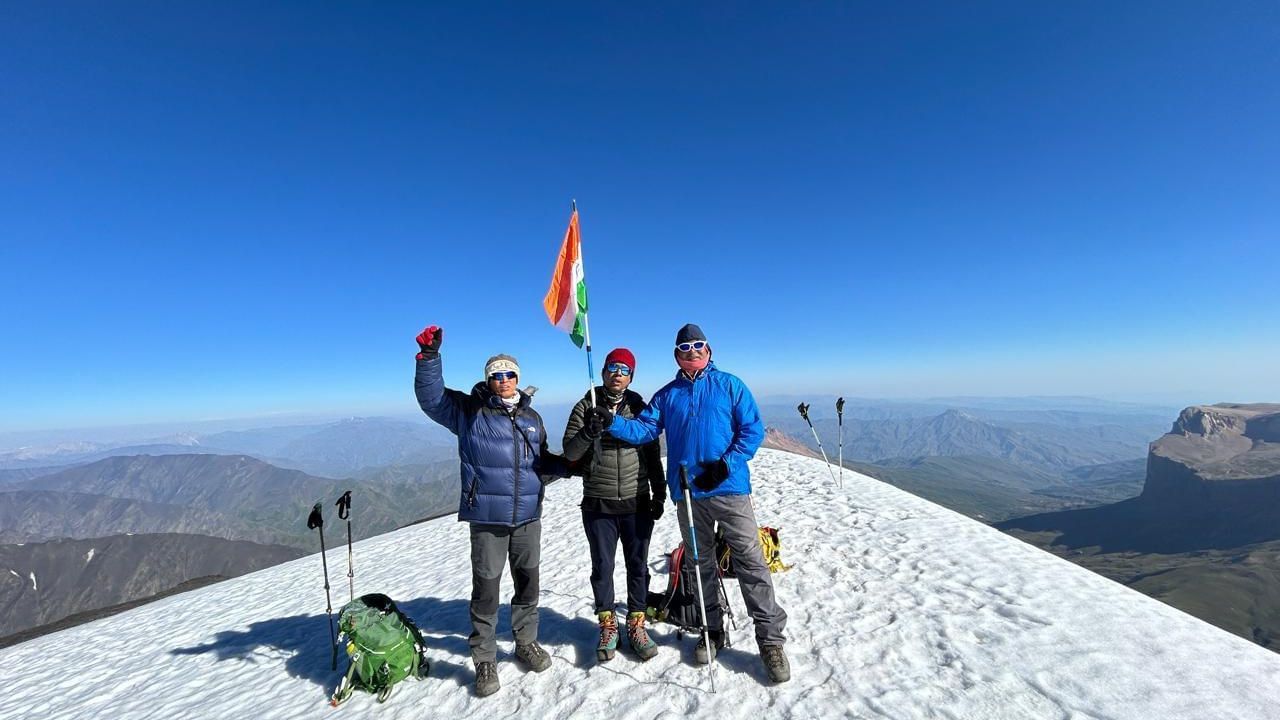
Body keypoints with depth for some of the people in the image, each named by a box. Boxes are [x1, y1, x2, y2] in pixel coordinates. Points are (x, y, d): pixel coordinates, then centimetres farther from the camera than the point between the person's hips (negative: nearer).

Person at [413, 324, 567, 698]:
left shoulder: (531, 417, 11)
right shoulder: (469, 411, 0)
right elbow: (431, 396, -10)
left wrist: (567, 466, 4)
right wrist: (429, 357, -20)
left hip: (528, 516, 4)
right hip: (487, 517, -4)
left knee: (528, 582, 15)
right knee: (486, 588, 5)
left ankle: (527, 642, 36)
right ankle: (485, 659, 24)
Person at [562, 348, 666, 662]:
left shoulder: (639, 407, 4)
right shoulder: (586, 406, -1)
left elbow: (653, 454, 10)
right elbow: (569, 453, -7)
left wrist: (659, 494, 7)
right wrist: (589, 431, -25)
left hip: (637, 503, 1)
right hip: (598, 505, -1)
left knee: (638, 566, 11)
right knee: (602, 568, 11)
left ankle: (636, 625, 29)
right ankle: (607, 627, 30)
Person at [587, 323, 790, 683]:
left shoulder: (729, 385, 0)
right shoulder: (667, 394, 10)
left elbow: (753, 430, -3)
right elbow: (643, 428, 4)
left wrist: (726, 465, -13)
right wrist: (612, 422, -12)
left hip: (729, 488, -3)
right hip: (687, 493, 3)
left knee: (750, 561, -1)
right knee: (701, 563, 15)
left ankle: (770, 638, 14)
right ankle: (712, 630, 32)